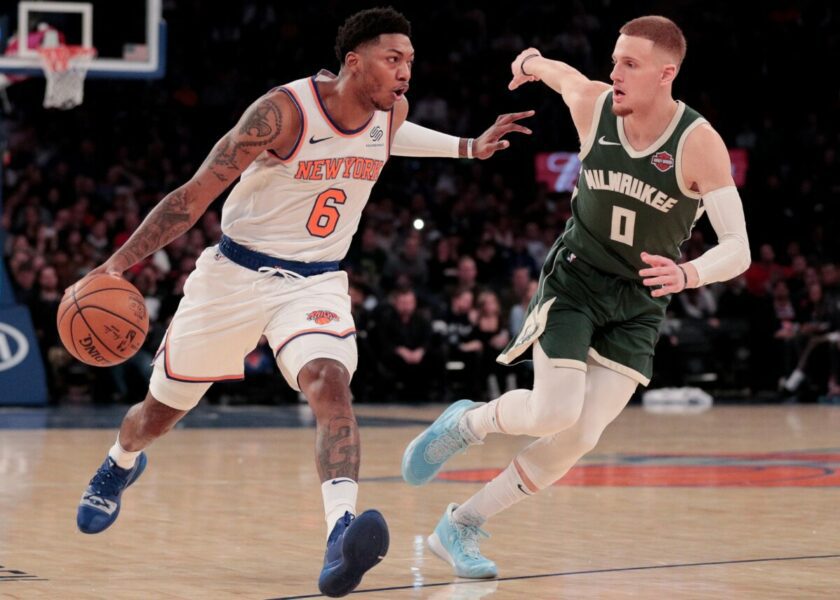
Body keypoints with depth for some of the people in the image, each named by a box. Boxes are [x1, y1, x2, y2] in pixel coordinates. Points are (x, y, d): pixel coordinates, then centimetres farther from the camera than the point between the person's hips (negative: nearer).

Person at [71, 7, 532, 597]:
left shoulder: (391, 111, -5)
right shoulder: (283, 111, -24)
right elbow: (196, 194, -19)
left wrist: (469, 148, 18)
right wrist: (117, 264, -23)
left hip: (316, 283, 3)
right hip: (236, 274, -3)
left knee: (330, 382, -29)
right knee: (161, 410, 16)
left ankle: (341, 535, -44)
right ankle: (121, 464, 51)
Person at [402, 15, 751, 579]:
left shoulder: (700, 143, -20)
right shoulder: (592, 103, -13)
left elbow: (738, 248, -24)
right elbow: (562, 73, 13)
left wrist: (688, 274, -43)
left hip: (640, 304, 0)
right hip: (574, 281, 0)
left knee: (580, 438, -7)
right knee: (555, 414, -17)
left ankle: (462, 527, 8)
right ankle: (465, 423, 14)